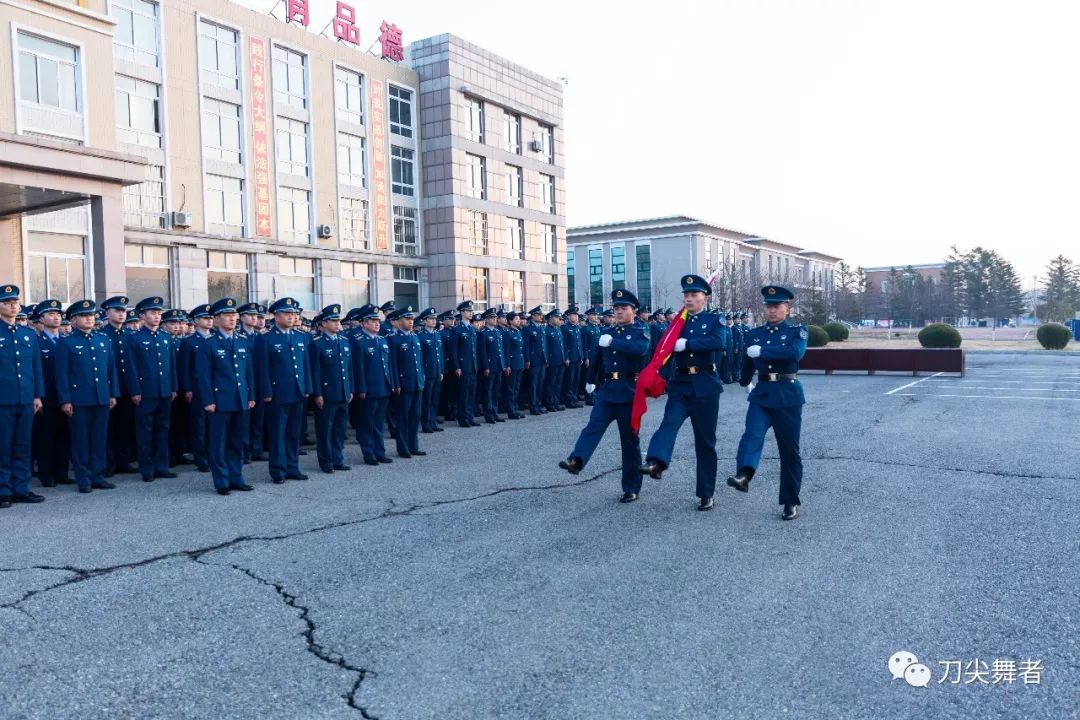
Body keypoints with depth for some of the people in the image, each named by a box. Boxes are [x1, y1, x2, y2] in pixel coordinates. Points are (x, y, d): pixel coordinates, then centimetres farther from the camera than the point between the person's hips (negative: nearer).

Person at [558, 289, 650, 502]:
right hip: (606, 390, 4)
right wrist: (591, 381, 37)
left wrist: (612, 342, -25)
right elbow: (596, 358, 30)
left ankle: (631, 489, 10)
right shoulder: (607, 333, 15)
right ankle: (576, 461, -39)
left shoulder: (641, 331, 0)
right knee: (593, 426, -19)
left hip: (629, 392, -4)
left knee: (630, 440, 2)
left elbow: (640, 349, -24)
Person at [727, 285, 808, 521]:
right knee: (752, 434, -25)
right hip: (761, 394, 2)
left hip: (788, 395, -2)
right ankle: (744, 475, -46)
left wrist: (762, 351, -23)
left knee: (789, 449, 4)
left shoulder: (797, 331, 1)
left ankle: (791, 502, 15)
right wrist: (746, 383, 39)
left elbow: (795, 352, -22)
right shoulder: (754, 334, 10)